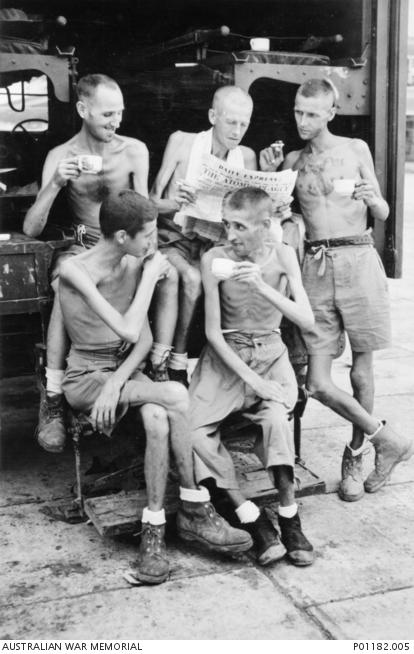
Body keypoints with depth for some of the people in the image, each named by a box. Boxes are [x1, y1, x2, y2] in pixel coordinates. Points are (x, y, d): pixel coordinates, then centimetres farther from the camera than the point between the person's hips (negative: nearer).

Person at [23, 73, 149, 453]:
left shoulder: (135, 150, 3)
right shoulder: (60, 157, 0)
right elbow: (31, 230, -5)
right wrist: (55, 184, -20)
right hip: (84, 248, -1)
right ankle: (53, 397, -28)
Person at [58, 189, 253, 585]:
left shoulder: (135, 264, 1)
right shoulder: (75, 271, -18)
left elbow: (145, 338, -2)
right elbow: (129, 331, -26)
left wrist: (116, 383, -18)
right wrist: (151, 274, -16)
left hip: (126, 370, 5)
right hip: (85, 378, -5)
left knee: (157, 419, -30)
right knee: (175, 396, -29)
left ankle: (153, 532, -20)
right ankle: (194, 510, -18)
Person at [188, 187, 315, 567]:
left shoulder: (282, 255, -6)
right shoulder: (215, 259, -10)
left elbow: (307, 320, -15)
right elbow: (213, 331, -9)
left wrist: (263, 287, -29)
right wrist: (250, 379, -18)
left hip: (270, 353, 0)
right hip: (226, 355, 0)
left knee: (275, 418, -32)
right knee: (191, 428, -23)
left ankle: (290, 518, -15)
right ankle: (253, 520, -15)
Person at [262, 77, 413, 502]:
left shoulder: (356, 149, 8)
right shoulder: (292, 160, 14)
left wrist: (372, 200, -13)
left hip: (357, 258, -2)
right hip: (315, 264, 2)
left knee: (361, 363, 5)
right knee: (317, 383, -6)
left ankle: (356, 455, 24)